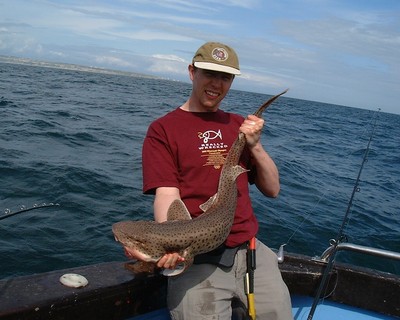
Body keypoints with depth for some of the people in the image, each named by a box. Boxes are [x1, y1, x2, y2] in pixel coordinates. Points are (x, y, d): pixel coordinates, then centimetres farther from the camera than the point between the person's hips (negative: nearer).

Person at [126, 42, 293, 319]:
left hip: (249, 249, 4)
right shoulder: (163, 129, 1)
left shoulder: (239, 125, 15)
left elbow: (272, 190, 12)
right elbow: (167, 195, -11)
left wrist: (254, 145, -3)